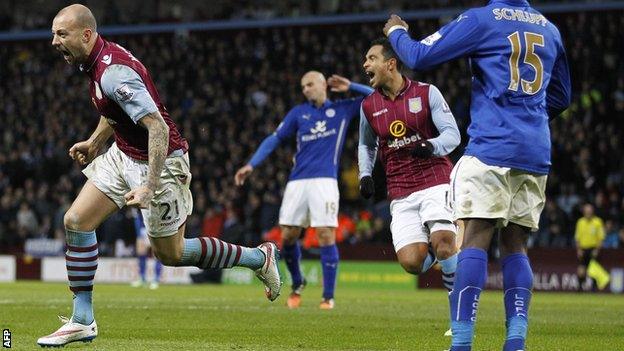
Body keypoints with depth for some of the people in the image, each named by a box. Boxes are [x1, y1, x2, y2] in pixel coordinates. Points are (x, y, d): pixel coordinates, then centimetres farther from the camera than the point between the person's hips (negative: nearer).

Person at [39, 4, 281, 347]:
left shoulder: (113, 72, -29)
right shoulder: (100, 59, 1)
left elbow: (159, 128, -33)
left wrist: (150, 186, -35)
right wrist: (94, 142, 23)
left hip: (159, 162, -9)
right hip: (123, 155, 9)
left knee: (170, 254, 3)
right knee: (75, 220, -1)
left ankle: (259, 257, 22)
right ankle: (82, 321, 4)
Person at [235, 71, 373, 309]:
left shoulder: (342, 109, 11)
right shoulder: (298, 113, 14)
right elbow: (274, 139, 12)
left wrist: (350, 86, -1)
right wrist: (251, 165, 3)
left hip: (325, 180, -2)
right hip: (298, 181, 3)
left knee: (326, 236, -10)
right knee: (287, 236, -1)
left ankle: (328, 296, -4)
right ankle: (297, 284, 24)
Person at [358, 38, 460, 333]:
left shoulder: (427, 93, -2)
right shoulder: (369, 106, 9)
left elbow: (452, 134, -4)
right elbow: (366, 144, 26)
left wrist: (432, 146, -25)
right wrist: (365, 174, 9)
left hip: (435, 180, -3)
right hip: (401, 195, 3)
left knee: (443, 241, -25)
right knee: (411, 262, -14)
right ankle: (444, 251, 21)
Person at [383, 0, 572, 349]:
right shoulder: (550, 29, 17)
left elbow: (419, 57, 0)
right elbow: (561, 97, 27)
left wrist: (397, 32, 19)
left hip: (492, 146, -5)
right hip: (537, 153, 6)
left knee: (475, 240, -8)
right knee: (515, 245, 9)